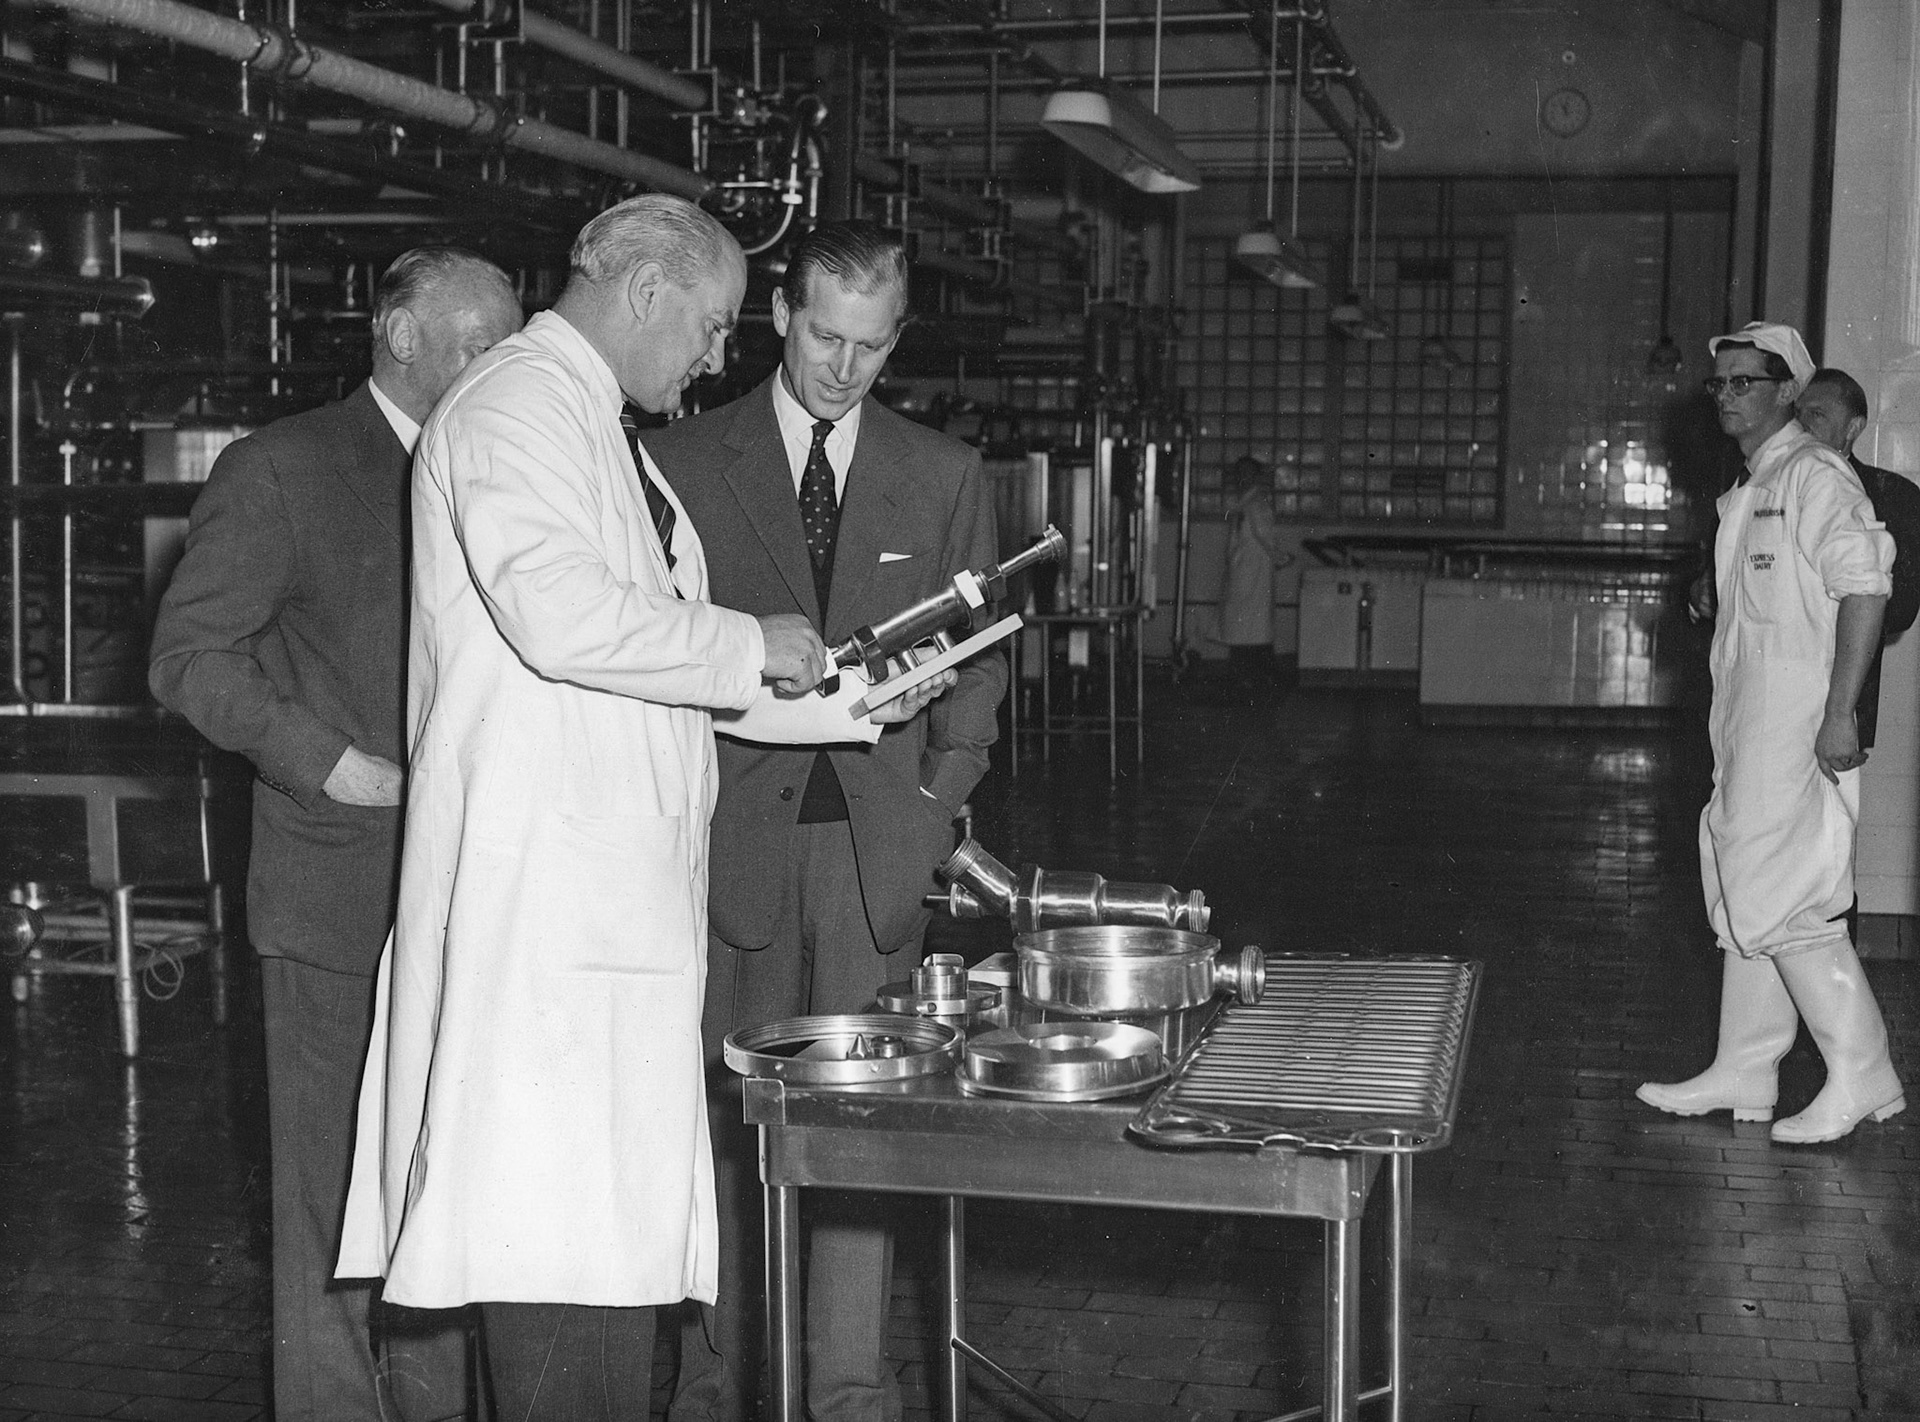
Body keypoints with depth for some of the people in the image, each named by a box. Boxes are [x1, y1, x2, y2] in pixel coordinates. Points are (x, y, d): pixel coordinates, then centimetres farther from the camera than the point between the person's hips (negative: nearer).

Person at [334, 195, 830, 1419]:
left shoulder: (598, 427, 23)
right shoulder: (515, 403, -9)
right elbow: (558, 613, -23)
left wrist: (800, 689, 18)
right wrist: (748, 648, -12)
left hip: (622, 881, 10)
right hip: (541, 880, -10)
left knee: (613, 1216, 9)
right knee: (564, 1226, -10)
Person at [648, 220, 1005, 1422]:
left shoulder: (946, 476, 10)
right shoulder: (684, 460, 5)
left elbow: (978, 657, 12)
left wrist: (938, 802, 4)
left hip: (879, 840, 1)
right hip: (735, 836, -1)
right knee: (728, 1112, 2)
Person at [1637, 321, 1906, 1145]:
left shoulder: (1814, 476, -12)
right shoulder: (1748, 491, 18)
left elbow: (1865, 586, -21)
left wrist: (1839, 713, -25)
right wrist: (1717, 605, 12)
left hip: (1800, 727, -10)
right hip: (1749, 722, 10)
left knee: (1782, 899, -10)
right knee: (1744, 896, 13)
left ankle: (1861, 1076, -2)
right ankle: (1743, 1075, 21)